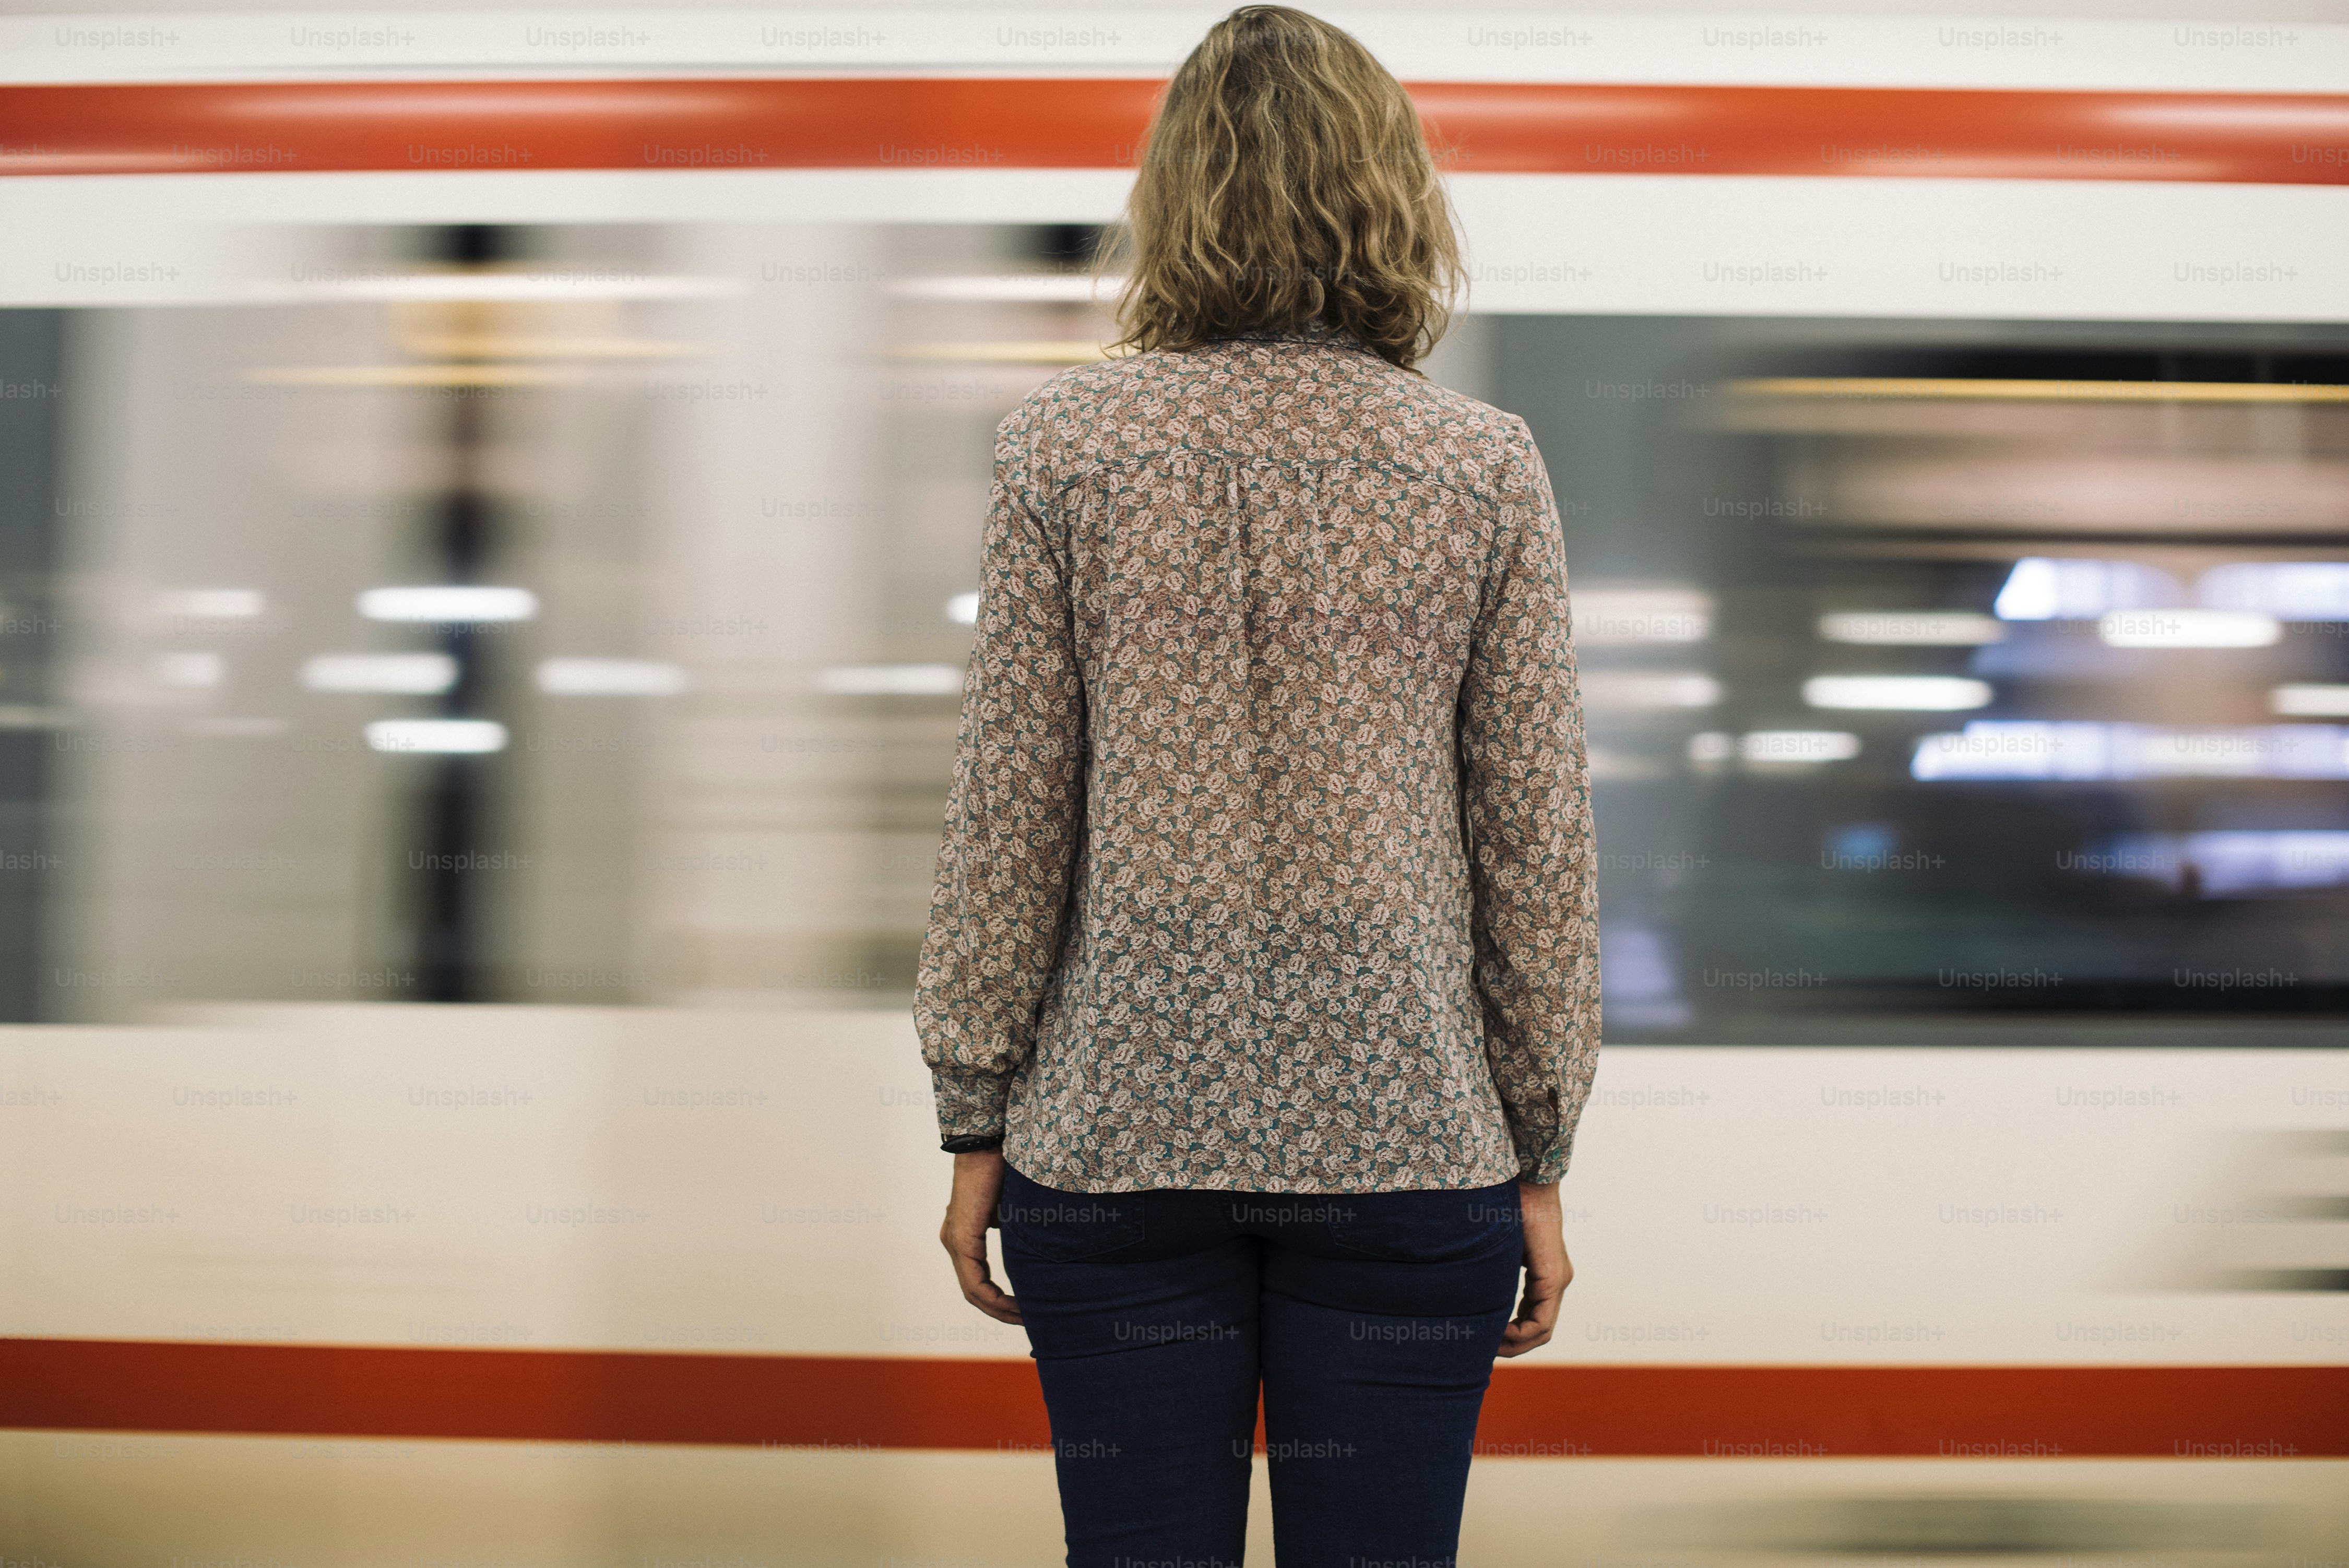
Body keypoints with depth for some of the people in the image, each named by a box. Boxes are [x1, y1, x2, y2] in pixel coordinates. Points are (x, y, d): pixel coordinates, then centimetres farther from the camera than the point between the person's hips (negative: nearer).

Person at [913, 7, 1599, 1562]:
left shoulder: (1064, 448, -3)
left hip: (1118, 1136, 0)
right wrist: (1540, 1160, 8)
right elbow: (1536, 838, 0)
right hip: (1404, 1140, 0)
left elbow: (1008, 819, -2)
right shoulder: (1486, 469, -2)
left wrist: (975, 1118, 7)